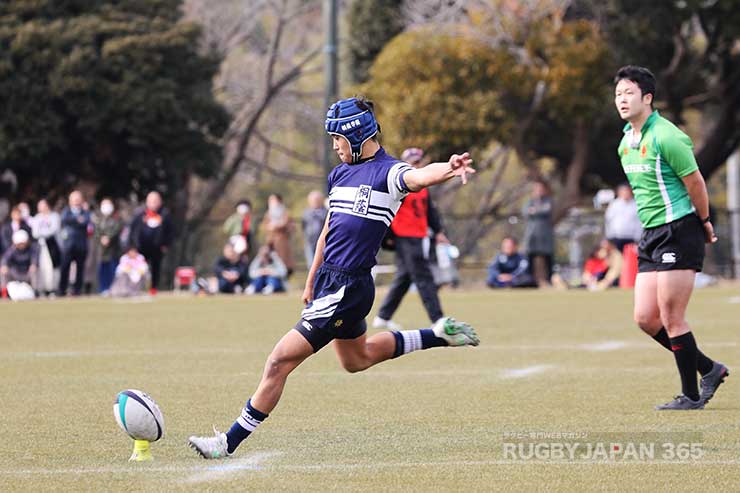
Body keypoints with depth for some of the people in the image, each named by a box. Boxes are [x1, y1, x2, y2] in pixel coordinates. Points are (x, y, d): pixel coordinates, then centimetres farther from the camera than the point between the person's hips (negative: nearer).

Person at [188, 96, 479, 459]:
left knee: (280, 361, -10)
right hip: (329, 281, 10)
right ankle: (438, 336, 39)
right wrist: (311, 282, 26)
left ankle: (230, 441, -2)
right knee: (357, 359, 29)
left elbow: (419, 176, -34)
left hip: (348, 287, -10)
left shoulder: (387, 172, -12)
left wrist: (448, 170, -56)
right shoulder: (340, 174, 13)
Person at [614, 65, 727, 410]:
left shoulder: (665, 137, -16)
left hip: (679, 231, -9)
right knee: (645, 318, 5)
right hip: (652, 235, 9)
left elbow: (695, 182, -12)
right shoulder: (626, 142, 12)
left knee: (671, 319, -8)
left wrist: (704, 222, -1)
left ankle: (691, 396, 3)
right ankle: (709, 370, 20)